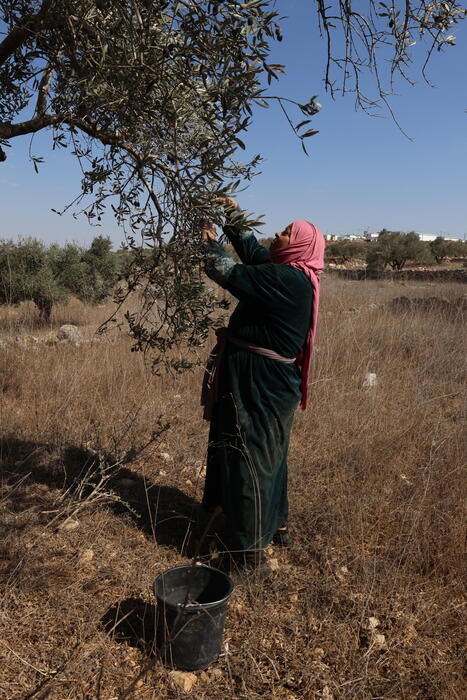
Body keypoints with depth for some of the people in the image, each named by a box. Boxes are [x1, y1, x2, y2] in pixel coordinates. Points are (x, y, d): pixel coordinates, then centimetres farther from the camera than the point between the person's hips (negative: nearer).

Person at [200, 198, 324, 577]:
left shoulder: (286, 279, -21)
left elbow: (230, 274, -17)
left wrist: (210, 242, 0)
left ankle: (249, 554, 9)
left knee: (249, 460, -2)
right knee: (268, 456, 22)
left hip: (258, 384, -10)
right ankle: (276, 525, 40)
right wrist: (234, 218, 17)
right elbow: (253, 253, 20)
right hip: (270, 380, 10)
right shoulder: (294, 275, 8)